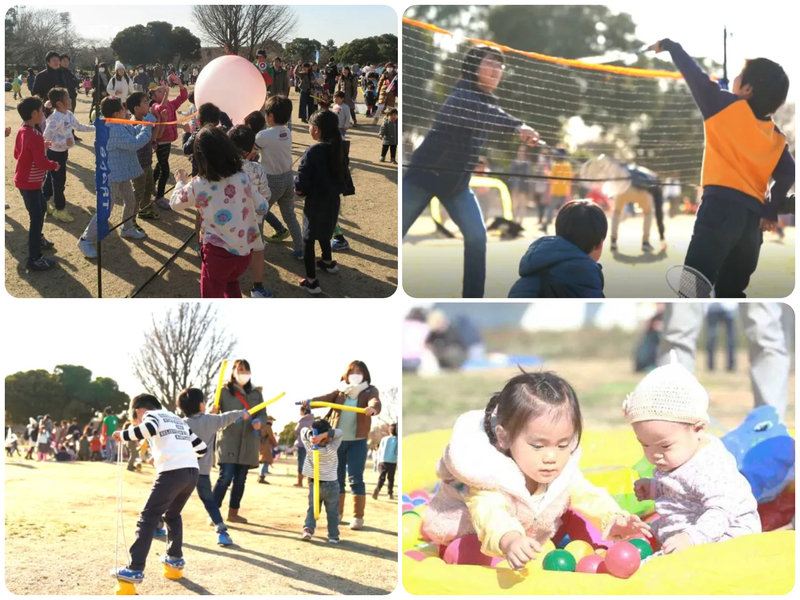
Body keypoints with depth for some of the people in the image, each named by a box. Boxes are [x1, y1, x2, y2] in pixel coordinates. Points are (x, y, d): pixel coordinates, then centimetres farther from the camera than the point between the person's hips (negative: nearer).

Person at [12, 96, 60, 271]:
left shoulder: (21, 131, 3)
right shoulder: (35, 136, -26)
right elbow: (42, 162, -27)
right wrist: (54, 165, -8)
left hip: (24, 180, 10)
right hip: (30, 183, -10)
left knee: (41, 207, 29)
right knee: (36, 217, -4)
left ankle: (38, 239, 48)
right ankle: (34, 259, 0)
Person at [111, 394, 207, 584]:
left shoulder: (152, 415, 10)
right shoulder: (177, 419, 31)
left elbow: (148, 428, -17)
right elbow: (201, 447, 28)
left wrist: (123, 435, -3)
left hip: (172, 472, -7)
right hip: (192, 472, 7)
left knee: (148, 518, -4)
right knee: (172, 514, 30)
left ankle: (135, 570, -11)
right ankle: (175, 557, 38)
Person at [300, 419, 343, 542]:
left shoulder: (309, 447, -12)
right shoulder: (331, 448, -17)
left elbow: (303, 430, -5)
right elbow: (339, 433, -17)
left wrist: (310, 435, -26)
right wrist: (324, 435, -30)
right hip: (331, 484, -2)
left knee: (312, 508, 12)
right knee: (333, 512, 9)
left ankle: (308, 529, -10)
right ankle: (333, 536, 6)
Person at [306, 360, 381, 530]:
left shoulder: (369, 391, 1)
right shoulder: (340, 390, 8)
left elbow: (375, 401, -21)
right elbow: (326, 398, -9)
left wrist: (373, 408, -46)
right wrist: (310, 402, -30)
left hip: (357, 441, -3)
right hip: (337, 440, 3)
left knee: (355, 478, -5)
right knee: (336, 477, 9)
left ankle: (358, 516, -1)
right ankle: (336, 513, 19)